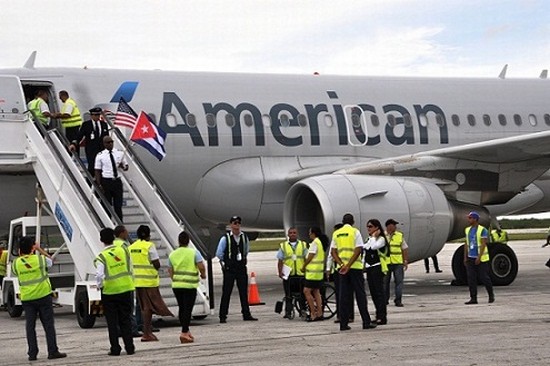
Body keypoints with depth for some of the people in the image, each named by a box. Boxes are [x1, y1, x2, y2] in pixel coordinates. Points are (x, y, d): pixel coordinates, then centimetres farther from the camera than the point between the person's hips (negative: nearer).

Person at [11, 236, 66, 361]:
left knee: (30, 326, 7)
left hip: (27, 299, 2)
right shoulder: (40, 259, -7)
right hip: (43, 296, -2)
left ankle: (32, 353, 6)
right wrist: (40, 249, 18)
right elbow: (50, 261, 14)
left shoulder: (16, 263, -4)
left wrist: (20, 255, 13)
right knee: (48, 325, 4)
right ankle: (53, 351, 4)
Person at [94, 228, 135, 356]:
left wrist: (100, 286, -1)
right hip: (126, 289, 3)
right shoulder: (123, 250, -1)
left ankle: (115, 349, 7)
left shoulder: (101, 257, -12)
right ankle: (129, 347, 8)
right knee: (126, 320, 10)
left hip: (109, 292, -3)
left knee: (112, 322, 6)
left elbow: (100, 276, -20)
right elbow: (130, 268, 5)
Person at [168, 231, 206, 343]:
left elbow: (170, 271, 11)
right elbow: (201, 266, -12)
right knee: (188, 309, -4)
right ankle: (184, 333, -12)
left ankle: (186, 331, 23)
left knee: (181, 308, 15)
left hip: (176, 285, 4)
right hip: (190, 285, -4)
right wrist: (203, 274, 7)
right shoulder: (194, 252, -5)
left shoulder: (172, 254, 7)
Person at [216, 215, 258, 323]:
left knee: (244, 292, 7)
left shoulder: (244, 237, 6)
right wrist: (226, 262, 7)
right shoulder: (225, 238, -6)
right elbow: (219, 254, 0)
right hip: (229, 269, -4)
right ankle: (223, 316, 0)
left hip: (241, 268, 4)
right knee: (226, 293, -3)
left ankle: (246, 314, 13)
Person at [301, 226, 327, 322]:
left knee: (307, 291, -7)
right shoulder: (322, 242, 14)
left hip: (313, 271, -10)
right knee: (316, 292, 13)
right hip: (319, 271, 10)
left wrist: (303, 266, -2)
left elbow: (310, 257, -15)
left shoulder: (315, 243, -15)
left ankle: (313, 314, -9)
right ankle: (319, 314, 11)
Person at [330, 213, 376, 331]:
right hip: (355, 267, -4)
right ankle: (366, 322, 2)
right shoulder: (355, 232, -3)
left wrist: (342, 265, -7)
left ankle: (343, 323, 3)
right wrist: (348, 265, -15)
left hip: (342, 267, 4)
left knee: (344, 295, 6)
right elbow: (358, 250, -13)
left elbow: (333, 252, 4)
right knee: (360, 294, 1)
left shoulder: (336, 233, 10)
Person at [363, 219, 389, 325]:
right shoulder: (369, 239, 18)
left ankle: (382, 317, -10)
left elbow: (374, 247, -25)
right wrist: (363, 265, 12)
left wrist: (374, 236, -11)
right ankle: (378, 316, 13)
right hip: (369, 268, 8)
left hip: (377, 267, -8)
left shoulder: (381, 239, -7)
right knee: (373, 292, 8)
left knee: (379, 291, -10)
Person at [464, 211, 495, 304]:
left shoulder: (482, 230, -9)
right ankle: (473, 298, 1)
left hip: (481, 258, -6)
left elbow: (483, 244, -14)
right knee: (471, 279, -1)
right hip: (470, 258, 6)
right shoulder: (468, 230, 11)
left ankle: (491, 295, 18)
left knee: (484, 277, -1)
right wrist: (465, 257, 8)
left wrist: (479, 257, -21)